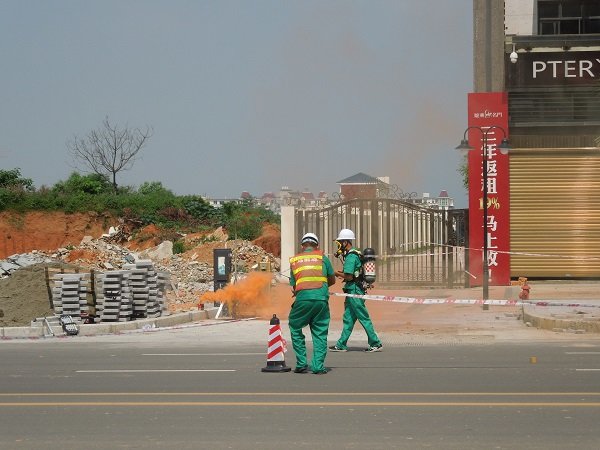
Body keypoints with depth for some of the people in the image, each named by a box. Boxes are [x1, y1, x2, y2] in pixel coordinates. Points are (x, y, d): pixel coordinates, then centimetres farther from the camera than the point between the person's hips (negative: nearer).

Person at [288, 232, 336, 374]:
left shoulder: (294, 260, 15)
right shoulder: (322, 257, 12)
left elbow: (293, 285, 14)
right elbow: (332, 280, 20)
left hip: (302, 298, 0)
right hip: (321, 298, 0)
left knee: (295, 327, 17)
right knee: (320, 333, 9)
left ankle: (302, 364, 10)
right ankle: (318, 366, 4)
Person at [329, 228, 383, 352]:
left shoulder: (351, 256, -16)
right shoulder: (354, 254, 16)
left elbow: (349, 277, -21)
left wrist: (337, 273, -6)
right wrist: (343, 273, 14)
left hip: (354, 291, -10)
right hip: (353, 291, 10)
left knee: (364, 318, -6)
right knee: (348, 318, 11)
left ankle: (376, 343, -2)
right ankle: (341, 345, 15)